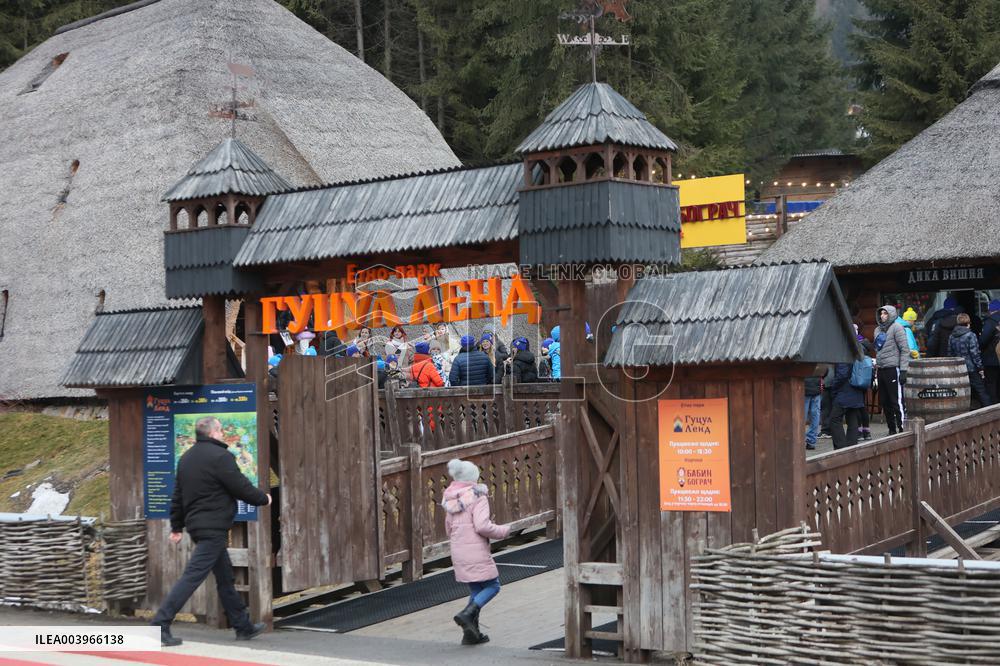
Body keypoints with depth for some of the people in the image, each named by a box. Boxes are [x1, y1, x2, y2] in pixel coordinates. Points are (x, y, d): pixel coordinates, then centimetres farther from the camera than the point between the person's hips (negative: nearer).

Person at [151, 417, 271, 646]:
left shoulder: (186, 458, 13)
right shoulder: (220, 457, -15)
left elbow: (177, 496, 17)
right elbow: (242, 488, -12)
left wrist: (177, 526, 23)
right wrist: (264, 498, 6)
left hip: (196, 524, 10)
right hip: (213, 528, -10)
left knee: (225, 577, 17)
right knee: (193, 576, -11)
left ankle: (243, 626, 25)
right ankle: (160, 624, -14)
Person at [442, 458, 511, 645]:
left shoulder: (452, 501, 10)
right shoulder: (478, 498, -12)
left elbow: (449, 529, 16)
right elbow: (482, 526, -21)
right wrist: (504, 530, -7)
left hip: (458, 553, 7)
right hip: (477, 552, -7)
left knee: (476, 590, 17)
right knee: (493, 586, 7)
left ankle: (471, 633, 13)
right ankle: (467, 614, -13)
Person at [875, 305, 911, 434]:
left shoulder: (896, 328, -6)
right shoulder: (879, 330, 16)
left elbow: (905, 350, -10)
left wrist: (903, 370, -16)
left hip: (893, 369, -8)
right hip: (881, 369, 8)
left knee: (897, 402, -8)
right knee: (884, 402, 10)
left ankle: (902, 429, -6)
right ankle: (892, 430, 18)